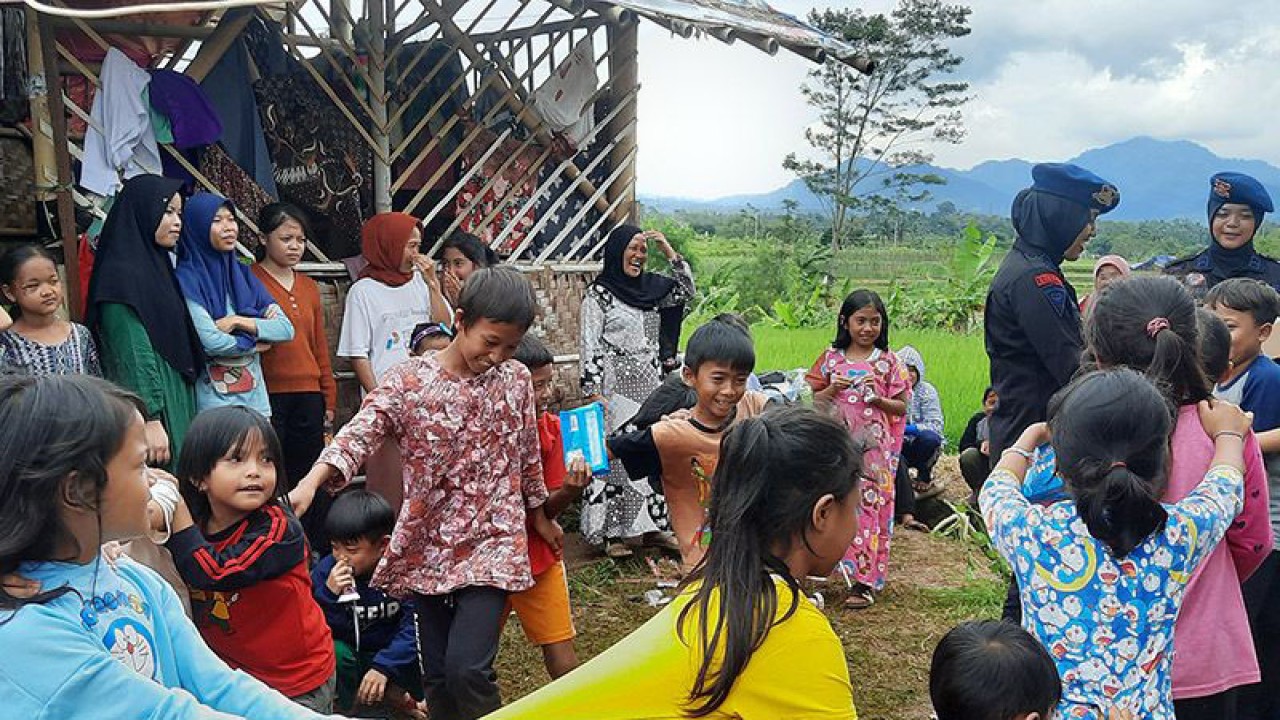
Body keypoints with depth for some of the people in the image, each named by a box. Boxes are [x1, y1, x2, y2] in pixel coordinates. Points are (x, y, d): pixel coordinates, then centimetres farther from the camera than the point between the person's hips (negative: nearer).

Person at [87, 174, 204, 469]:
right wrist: (151, 420, -21)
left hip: (177, 399, 9)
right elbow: (133, 355, -18)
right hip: (150, 406, -9)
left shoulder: (158, 266, 15)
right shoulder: (122, 275, -12)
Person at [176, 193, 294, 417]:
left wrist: (239, 321, -9)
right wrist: (256, 343, -1)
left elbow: (286, 329, 4)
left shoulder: (243, 274, 12)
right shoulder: (186, 279, -5)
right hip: (213, 402, -5)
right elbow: (209, 342, -16)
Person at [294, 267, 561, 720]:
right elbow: (358, 435, -23)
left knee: (467, 669, -13)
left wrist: (540, 516, 21)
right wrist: (311, 481, -40)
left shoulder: (516, 380, -1)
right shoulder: (407, 381, -9)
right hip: (429, 547, 1)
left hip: (492, 541, -1)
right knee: (437, 675, 11)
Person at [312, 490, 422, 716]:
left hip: (392, 655, -1)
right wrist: (329, 594, -30)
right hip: (350, 658, 2)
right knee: (334, 652, -31)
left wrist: (383, 666, -30)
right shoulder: (325, 570, -11)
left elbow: (413, 627, -20)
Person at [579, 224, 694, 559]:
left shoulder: (649, 287, 12)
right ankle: (613, 533, 3)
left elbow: (687, 290, 16)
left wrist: (669, 250, 6)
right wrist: (594, 394, -16)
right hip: (617, 391, -6)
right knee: (616, 458, -5)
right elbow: (590, 347, -9)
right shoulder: (598, 294, -5)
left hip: (650, 388, 6)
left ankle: (651, 526, 16)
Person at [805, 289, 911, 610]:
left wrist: (878, 399, -14)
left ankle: (864, 580, 3)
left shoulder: (888, 361, 2)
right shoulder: (832, 357, 6)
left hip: (873, 447, -2)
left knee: (867, 505, -3)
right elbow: (814, 400, 9)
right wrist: (831, 390, -10)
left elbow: (902, 407, 4)